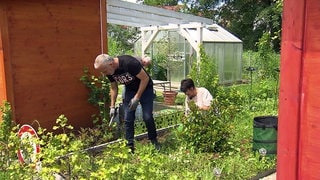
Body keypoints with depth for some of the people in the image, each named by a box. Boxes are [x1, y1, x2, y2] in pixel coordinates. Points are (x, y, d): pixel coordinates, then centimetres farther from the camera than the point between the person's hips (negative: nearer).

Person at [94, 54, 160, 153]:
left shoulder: (129, 62, -34)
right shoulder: (109, 72, -12)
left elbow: (145, 78, -26)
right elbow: (114, 88, 5)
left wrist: (137, 98, -24)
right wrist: (112, 106, 1)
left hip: (145, 88, -5)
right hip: (130, 90, 5)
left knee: (147, 117, -10)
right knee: (127, 119, -1)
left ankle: (153, 140, 13)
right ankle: (130, 145, 9)